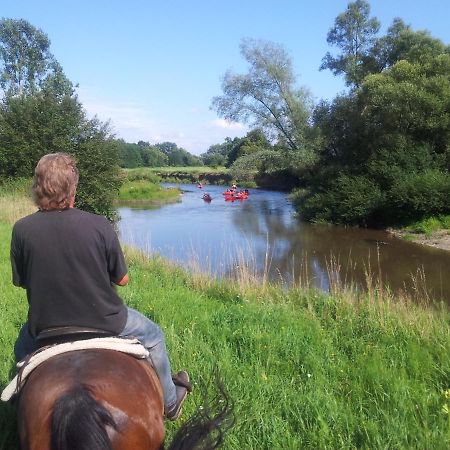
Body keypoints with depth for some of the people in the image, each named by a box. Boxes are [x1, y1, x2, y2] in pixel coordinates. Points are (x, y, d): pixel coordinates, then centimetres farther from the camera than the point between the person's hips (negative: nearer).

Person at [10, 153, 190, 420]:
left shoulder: (22, 230, -14)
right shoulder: (99, 225, -19)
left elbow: (20, 281, 0)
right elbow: (122, 279, -9)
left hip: (45, 327, 2)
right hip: (104, 322, -2)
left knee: (24, 346, 38)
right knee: (152, 335, 26)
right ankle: (170, 401, 40)